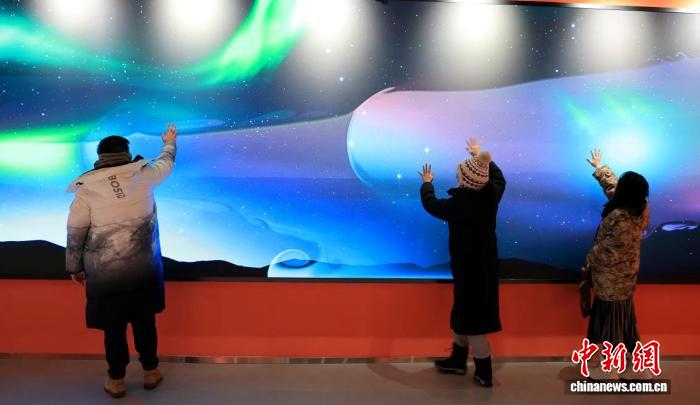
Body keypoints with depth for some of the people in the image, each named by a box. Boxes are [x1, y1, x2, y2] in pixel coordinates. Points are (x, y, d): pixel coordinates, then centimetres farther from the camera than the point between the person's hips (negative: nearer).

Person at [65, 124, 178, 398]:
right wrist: (170, 142, 37)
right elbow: (166, 162, 16)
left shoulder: (86, 189, -8)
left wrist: (75, 268, 12)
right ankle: (150, 372, 31)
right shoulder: (143, 176, -6)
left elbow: (75, 235, -2)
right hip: (143, 268, 1)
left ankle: (116, 380, 28)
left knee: (113, 327, 13)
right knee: (144, 321, 16)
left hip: (105, 272, -1)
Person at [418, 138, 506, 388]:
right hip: (486, 264, 7)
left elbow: (430, 204, -4)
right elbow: (499, 177, 18)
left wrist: (427, 183, 17)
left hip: (468, 267, -7)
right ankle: (458, 359, 34)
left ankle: (484, 372, 15)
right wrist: (481, 156, 29)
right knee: (465, 311, 20)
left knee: (472, 316, 5)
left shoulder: (457, 205, -24)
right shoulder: (492, 195, -7)